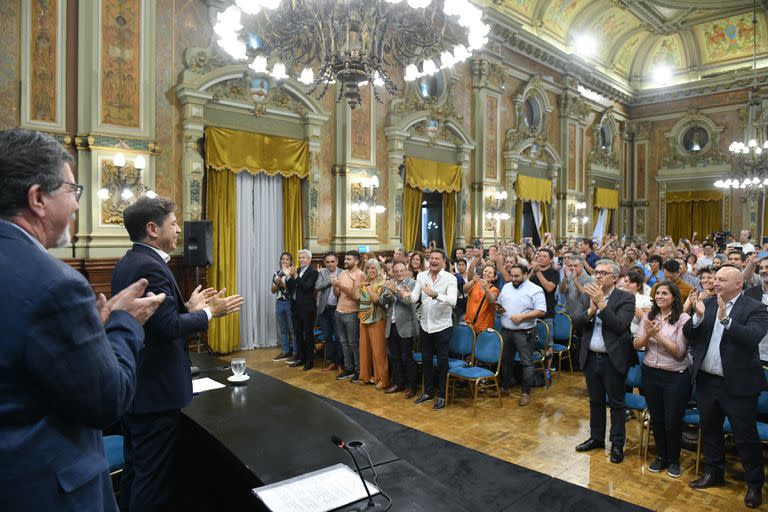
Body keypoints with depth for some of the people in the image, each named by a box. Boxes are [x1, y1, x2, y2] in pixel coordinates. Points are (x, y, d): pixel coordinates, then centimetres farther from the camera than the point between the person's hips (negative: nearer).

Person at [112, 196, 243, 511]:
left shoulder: (127, 263, 9)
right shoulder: (150, 266, -21)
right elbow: (169, 327, -26)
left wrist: (189, 306, 8)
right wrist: (209, 312, -13)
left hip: (132, 385, 10)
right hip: (154, 390, -10)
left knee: (135, 467, 23)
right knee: (152, 474, 5)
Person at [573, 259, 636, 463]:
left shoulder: (625, 298, -10)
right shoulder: (587, 296, 4)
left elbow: (620, 326, -22)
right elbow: (576, 322, -4)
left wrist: (601, 303, -24)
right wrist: (591, 310, -20)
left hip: (613, 359, -4)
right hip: (590, 358, 5)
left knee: (616, 403, 9)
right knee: (595, 401, 19)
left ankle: (617, 444, 25)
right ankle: (596, 437, 35)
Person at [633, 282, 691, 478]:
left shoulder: (683, 318, -12)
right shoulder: (648, 317, 1)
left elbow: (679, 352, -16)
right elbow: (637, 345, -1)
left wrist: (658, 335, -24)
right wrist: (648, 334, -19)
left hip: (675, 377, -4)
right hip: (650, 373, 4)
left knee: (673, 421, 8)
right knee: (656, 419, 16)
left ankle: (673, 459, 31)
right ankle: (661, 456, 35)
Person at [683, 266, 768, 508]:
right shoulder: (708, 303, 4)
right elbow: (688, 334, -2)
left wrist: (725, 319, -36)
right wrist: (698, 317, -19)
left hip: (738, 384, -5)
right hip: (706, 380, 5)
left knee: (746, 436, 8)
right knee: (709, 430, 19)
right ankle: (714, 473, 37)